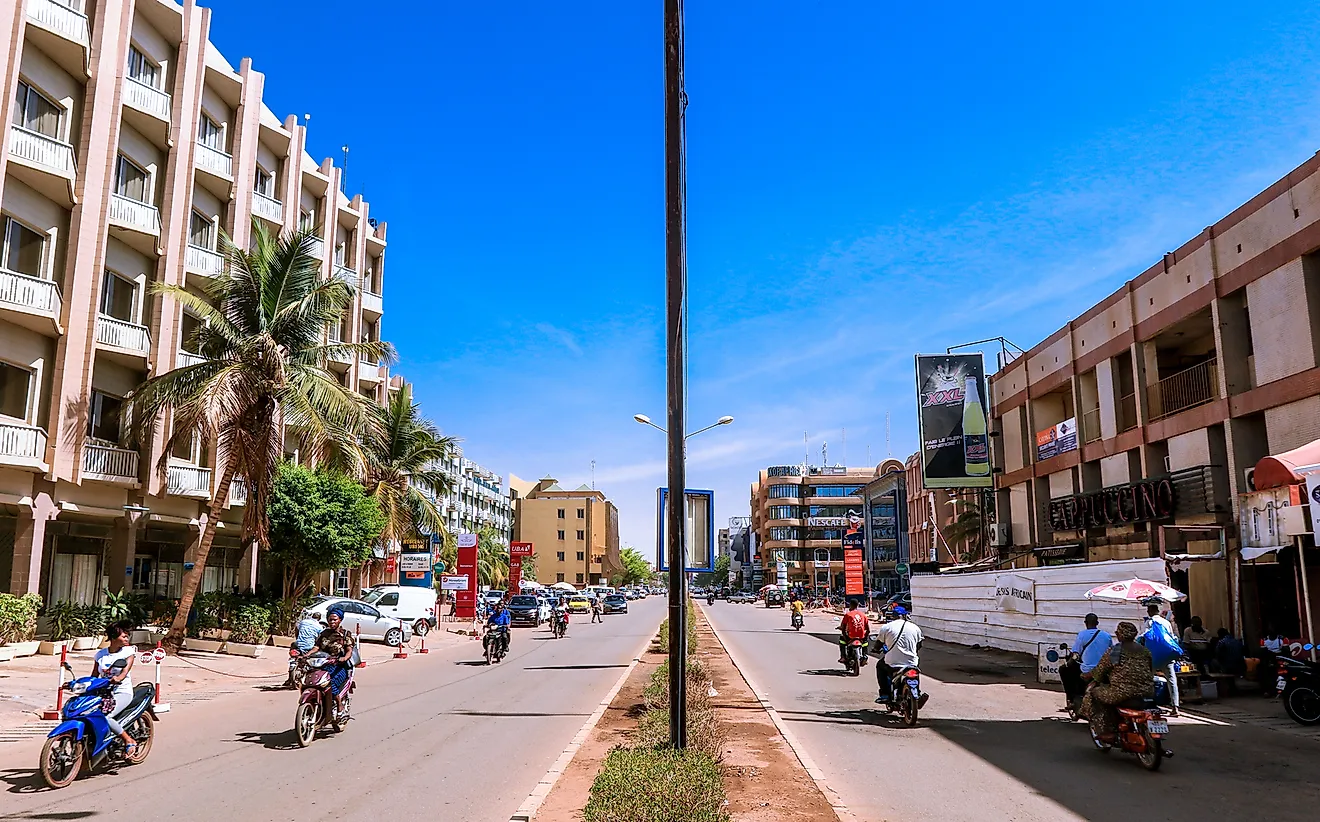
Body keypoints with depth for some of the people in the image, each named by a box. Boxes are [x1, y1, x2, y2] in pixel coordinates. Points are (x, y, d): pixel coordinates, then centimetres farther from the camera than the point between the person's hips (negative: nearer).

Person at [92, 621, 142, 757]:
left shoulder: (128, 651, 1)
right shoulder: (100, 654, 11)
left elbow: (127, 668, -16)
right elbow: (94, 675, 8)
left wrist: (119, 678, -37)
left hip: (123, 693, -5)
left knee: (104, 717, -27)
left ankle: (129, 741, -12)